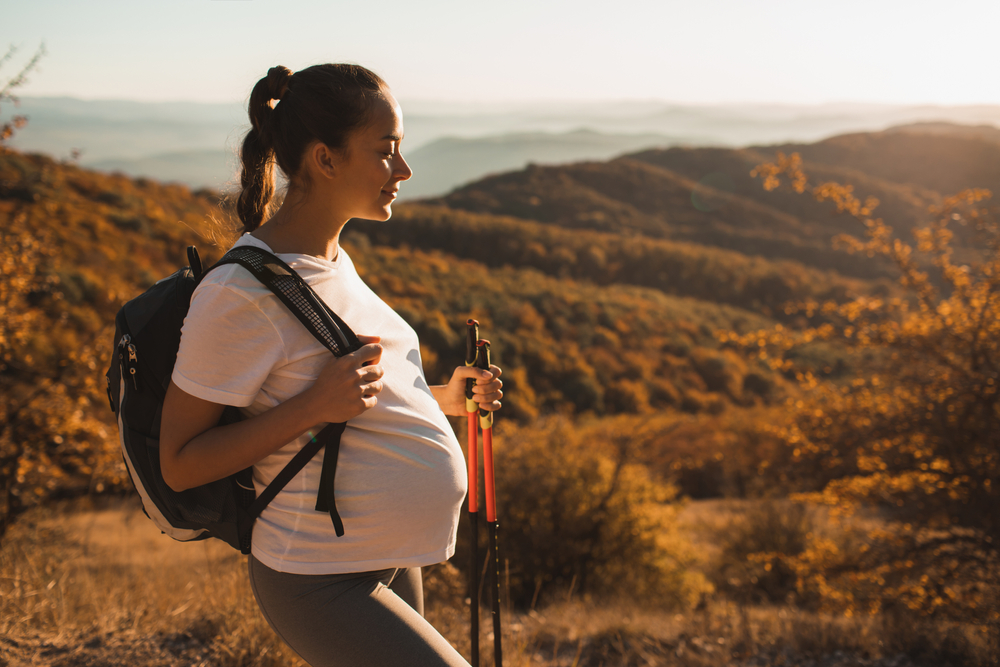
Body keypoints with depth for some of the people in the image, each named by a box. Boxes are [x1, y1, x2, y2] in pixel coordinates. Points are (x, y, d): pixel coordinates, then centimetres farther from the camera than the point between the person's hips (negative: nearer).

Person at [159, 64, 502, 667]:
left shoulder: (333, 260, 7)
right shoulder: (238, 293, -20)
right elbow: (180, 465, -16)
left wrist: (439, 399, 7)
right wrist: (313, 406, -26)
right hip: (321, 584, -9)